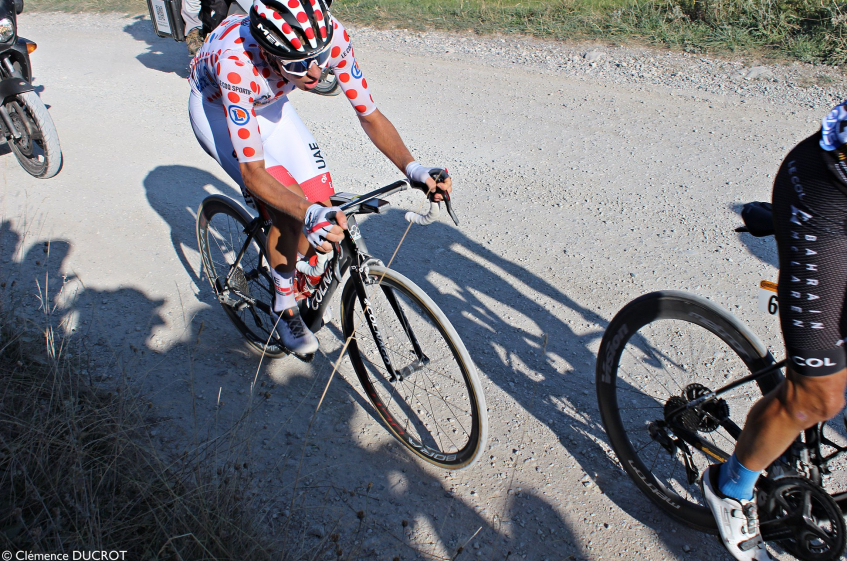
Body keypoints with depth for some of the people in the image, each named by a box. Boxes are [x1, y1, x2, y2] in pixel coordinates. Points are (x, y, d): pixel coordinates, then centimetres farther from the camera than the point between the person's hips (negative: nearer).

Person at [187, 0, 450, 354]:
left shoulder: (329, 34, -32)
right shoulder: (236, 63, -43)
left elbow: (370, 115, -23)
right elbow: (253, 172, -42)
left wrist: (413, 168, -39)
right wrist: (309, 215, -58)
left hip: (267, 101, 5)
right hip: (216, 106, -4)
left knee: (322, 200, -9)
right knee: (289, 211, -24)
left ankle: (302, 272, 22)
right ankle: (284, 308, 1)